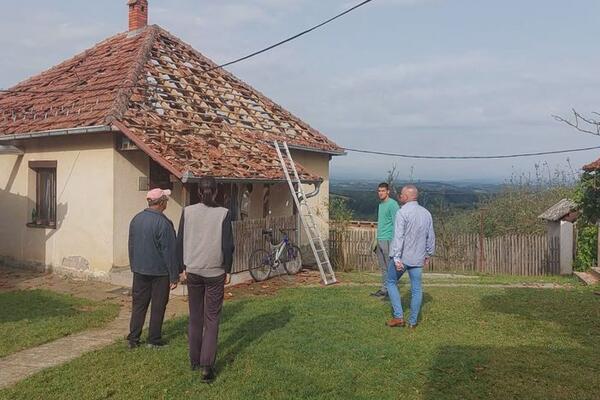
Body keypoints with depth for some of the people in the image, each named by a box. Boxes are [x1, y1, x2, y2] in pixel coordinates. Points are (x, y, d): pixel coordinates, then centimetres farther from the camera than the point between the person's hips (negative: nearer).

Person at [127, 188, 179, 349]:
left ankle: (133, 339, 17)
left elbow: (131, 246, 13)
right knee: (158, 307, 6)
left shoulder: (136, 219, 3)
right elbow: (169, 251, -17)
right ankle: (154, 340, 14)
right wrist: (174, 276, -11)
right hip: (160, 272, -6)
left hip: (139, 271, 6)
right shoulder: (163, 223, -19)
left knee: (138, 305, 13)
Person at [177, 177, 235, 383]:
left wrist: (183, 268, 11)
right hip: (215, 272, -3)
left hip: (193, 271, 3)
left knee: (195, 318, 16)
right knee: (212, 319, 5)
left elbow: (180, 242, 2)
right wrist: (227, 271, 3)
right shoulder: (223, 213, -9)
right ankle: (207, 365, -1)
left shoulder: (188, 211, -1)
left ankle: (195, 360, 27)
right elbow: (227, 245, -8)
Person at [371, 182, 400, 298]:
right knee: (383, 267, 13)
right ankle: (384, 289, 20)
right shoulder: (380, 204, 16)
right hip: (380, 240, 9)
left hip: (388, 240, -9)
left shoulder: (392, 204, -12)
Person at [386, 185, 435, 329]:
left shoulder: (402, 212, -14)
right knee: (416, 289, 9)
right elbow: (431, 237, 12)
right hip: (418, 258, 5)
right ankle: (413, 322, 16)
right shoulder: (426, 213, 7)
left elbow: (398, 237, -20)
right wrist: (428, 254, 23)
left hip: (401, 257, -5)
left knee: (391, 283, 12)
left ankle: (399, 316, 7)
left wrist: (396, 258, -21)